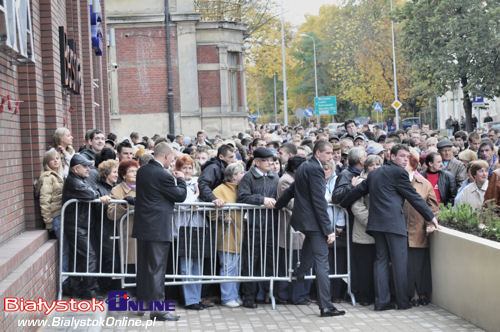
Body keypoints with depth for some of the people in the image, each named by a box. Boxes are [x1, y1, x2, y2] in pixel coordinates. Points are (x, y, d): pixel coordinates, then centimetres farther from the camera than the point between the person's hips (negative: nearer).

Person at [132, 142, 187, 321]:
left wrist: (174, 179, 14)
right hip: (158, 228, -8)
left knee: (143, 266, 16)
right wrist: (180, 179, 8)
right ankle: (157, 309, -1)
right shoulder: (163, 175, -18)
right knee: (157, 268, -4)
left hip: (142, 226, 8)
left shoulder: (142, 171, 7)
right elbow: (181, 195, -9)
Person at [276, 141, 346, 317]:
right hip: (313, 222, -10)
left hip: (302, 219, 10)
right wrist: (328, 229, -19)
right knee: (321, 262, -9)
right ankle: (326, 306, -9)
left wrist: (278, 205, 40)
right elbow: (319, 202, -20)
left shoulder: (304, 167, 14)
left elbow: (291, 190, 26)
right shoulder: (315, 169, -16)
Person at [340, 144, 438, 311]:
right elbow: (414, 197, -3)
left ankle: (381, 301, 6)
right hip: (393, 222, -8)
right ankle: (402, 301, 3)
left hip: (377, 221, 8)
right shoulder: (398, 172, -4)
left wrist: (343, 203, 38)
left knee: (381, 260, 8)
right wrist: (431, 216, 4)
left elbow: (359, 190, 23)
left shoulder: (375, 173, 18)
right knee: (400, 261, -1)